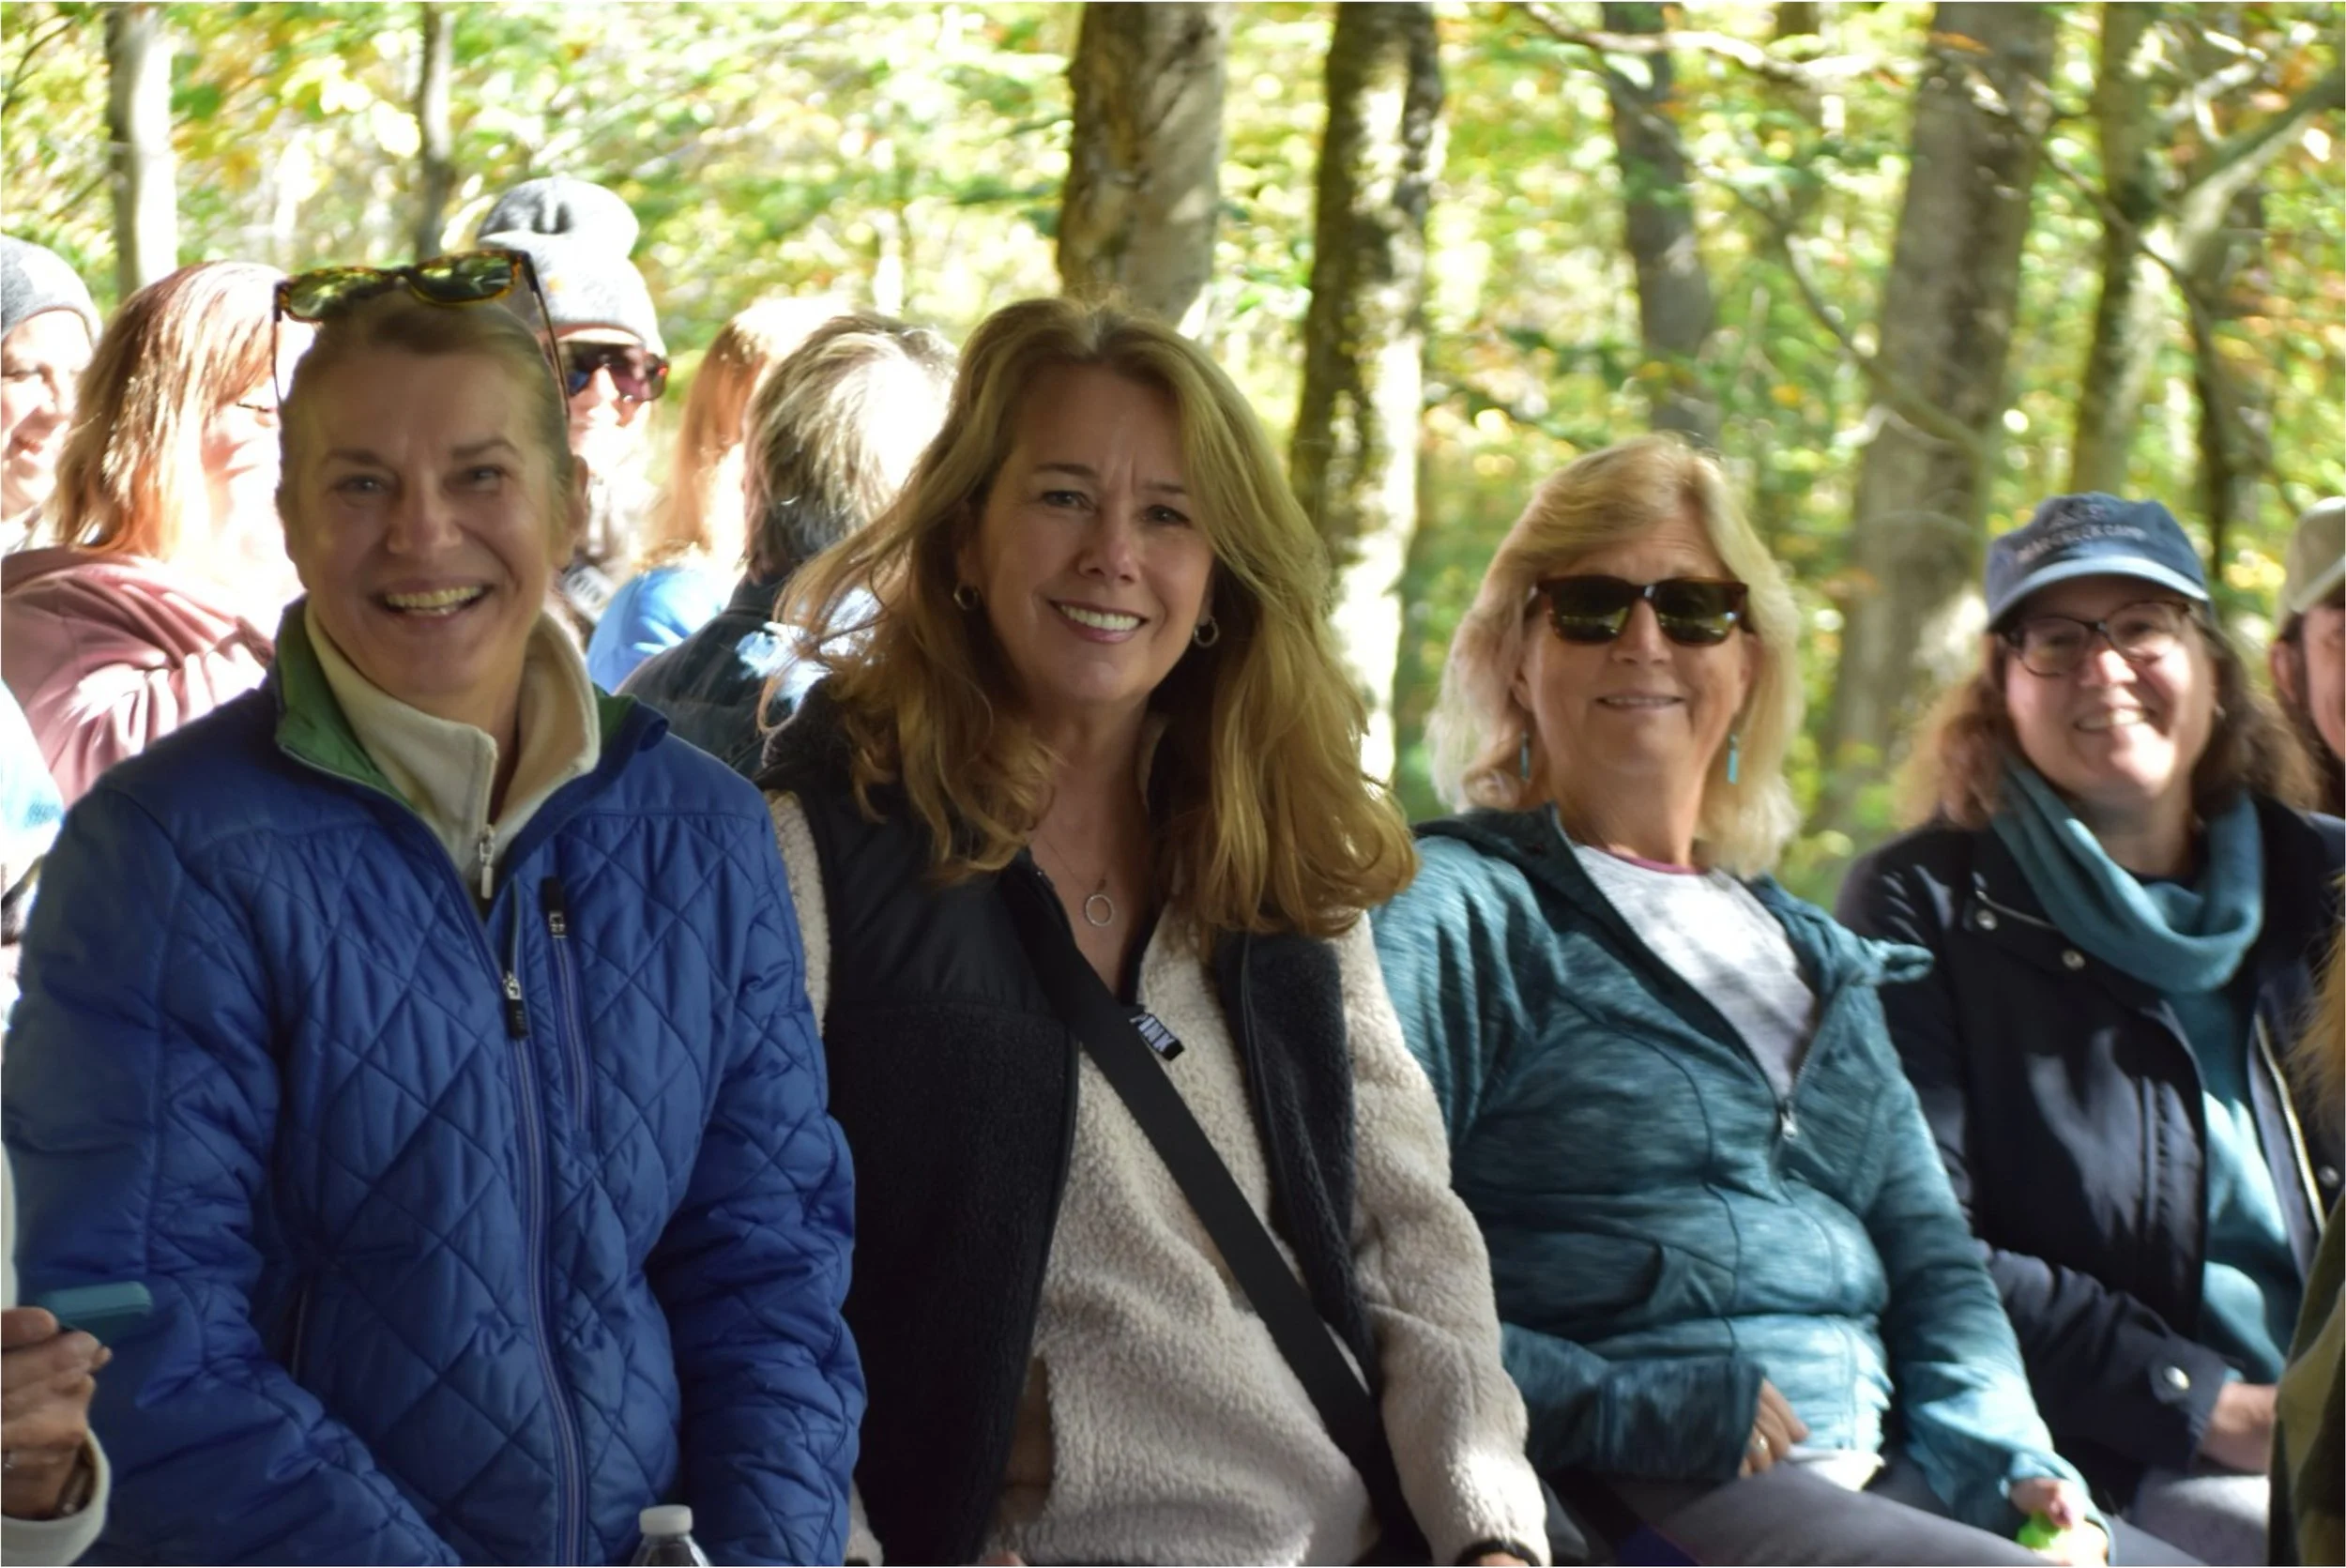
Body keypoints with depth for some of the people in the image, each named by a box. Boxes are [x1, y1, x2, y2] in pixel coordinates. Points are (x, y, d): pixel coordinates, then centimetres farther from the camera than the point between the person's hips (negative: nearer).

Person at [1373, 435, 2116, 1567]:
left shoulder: (1822, 961, 26)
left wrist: (2007, 1458, 3)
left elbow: (1931, 1261, 23)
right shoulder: (1452, 912, 2)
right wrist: (1622, 1408, -17)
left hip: (1880, 1476, 7)